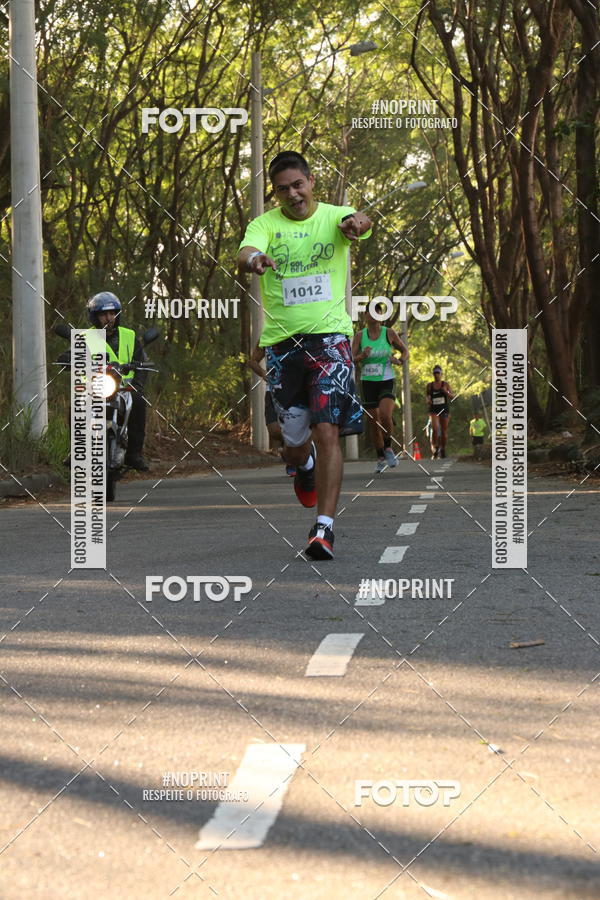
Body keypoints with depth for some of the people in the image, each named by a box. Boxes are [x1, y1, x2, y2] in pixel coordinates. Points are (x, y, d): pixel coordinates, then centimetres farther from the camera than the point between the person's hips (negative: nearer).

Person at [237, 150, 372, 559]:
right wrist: (254, 258, -43)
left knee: (327, 432, -16)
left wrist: (355, 222, -47)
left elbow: (361, 221, -21)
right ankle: (306, 466, 48)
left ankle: (324, 527, -15)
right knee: (295, 443, 9)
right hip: (281, 342, 2)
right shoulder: (265, 224, 3)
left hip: (330, 335, -2)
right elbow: (246, 252, -18)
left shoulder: (334, 217, 2)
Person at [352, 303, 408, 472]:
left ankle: (388, 447, -2)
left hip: (387, 382, -2)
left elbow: (405, 352, 10)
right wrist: (362, 355, -25)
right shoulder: (359, 336, 1)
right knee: (373, 423, 4)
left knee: (385, 415, -25)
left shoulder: (389, 333, -1)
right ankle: (381, 459, 19)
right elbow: (352, 360, -4)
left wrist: (399, 360, -12)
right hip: (368, 382, 2)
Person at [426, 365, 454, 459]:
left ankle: (443, 450, 22)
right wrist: (428, 401, -3)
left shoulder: (445, 384, 2)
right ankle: (434, 449, -15)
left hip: (444, 410, 1)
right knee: (435, 429, -21)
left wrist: (446, 392, -19)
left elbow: (452, 397, -1)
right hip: (434, 410, -1)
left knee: (443, 431, 6)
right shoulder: (430, 386, 5)